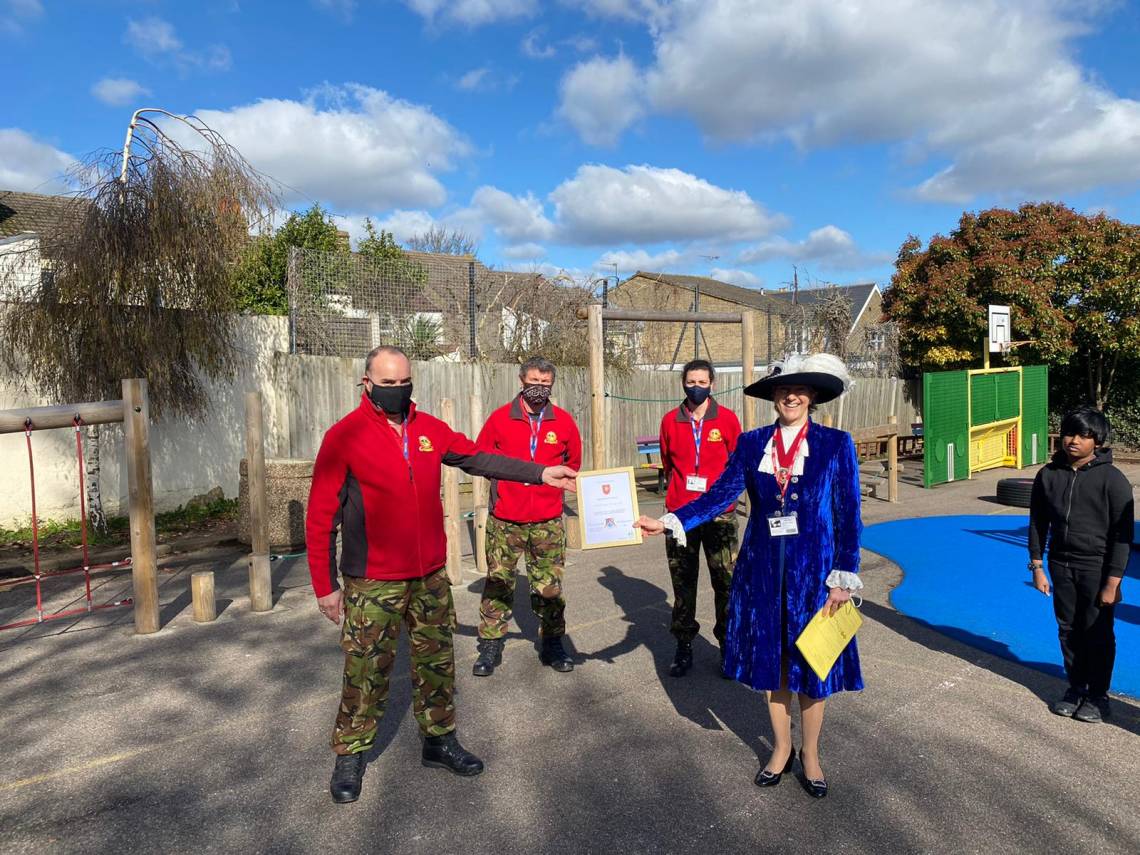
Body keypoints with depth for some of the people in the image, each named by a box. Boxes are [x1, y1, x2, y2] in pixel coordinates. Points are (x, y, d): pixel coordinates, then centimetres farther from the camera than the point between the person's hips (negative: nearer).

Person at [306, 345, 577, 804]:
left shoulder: (429, 429, 4)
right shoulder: (344, 436, -11)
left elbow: (477, 457, 9)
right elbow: (320, 517, -9)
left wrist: (539, 472, 2)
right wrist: (325, 585, -9)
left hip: (430, 576, 5)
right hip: (372, 583, -5)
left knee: (437, 662, 15)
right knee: (366, 671, 6)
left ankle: (440, 740, 34)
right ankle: (350, 755, 26)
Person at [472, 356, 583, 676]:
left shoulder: (564, 421, 3)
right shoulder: (500, 418, -1)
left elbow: (574, 461, 18)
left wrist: (554, 482, 10)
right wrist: (503, 478, 5)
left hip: (548, 521, 1)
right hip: (505, 520, -1)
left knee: (549, 586, 7)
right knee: (498, 583, 6)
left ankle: (552, 644, 23)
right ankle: (490, 646, 18)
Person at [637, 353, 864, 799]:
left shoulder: (836, 444, -4)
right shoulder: (752, 443, 1)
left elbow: (848, 516, -4)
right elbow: (719, 495, -4)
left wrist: (843, 578, -8)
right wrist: (670, 522, -15)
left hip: (813, 570, -2)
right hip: (762, 569, 2)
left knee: (811, 663, 9)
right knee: (771, 661, 13)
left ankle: (810, 754, 32)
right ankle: (781, 749, 34)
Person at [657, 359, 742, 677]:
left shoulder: (727, 419, 0)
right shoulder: (670, 420, 5)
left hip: (719, 514, -1)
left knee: (725, 581, 1)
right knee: (683, 582, 8)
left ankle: (727, 646, 17)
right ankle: (684, 646, 20)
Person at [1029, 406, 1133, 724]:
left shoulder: (1112, 480, -10)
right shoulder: (1048, 475, 1)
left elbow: (1122, 534, -10)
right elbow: (1038, 524, 8)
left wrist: (1113, 581, -12)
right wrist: (1037, 567, 5)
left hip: (1097, 568, -4)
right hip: (1061, 566, 4)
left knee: (1098, 634, 6)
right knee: (1068, 630, 13)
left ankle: (1098, 695, 23)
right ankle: (1075, 688, 29)